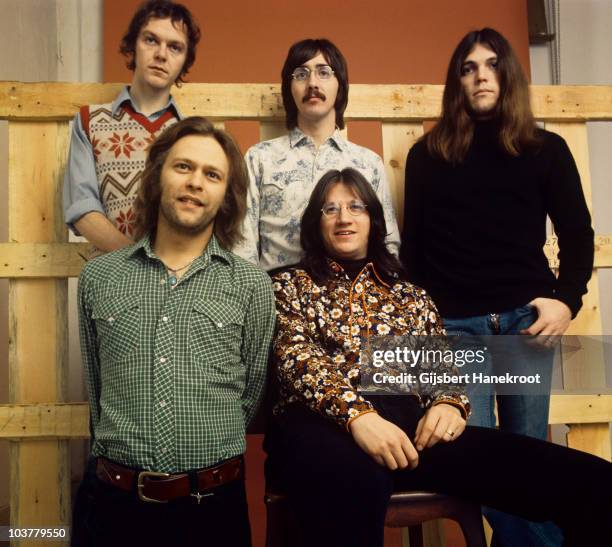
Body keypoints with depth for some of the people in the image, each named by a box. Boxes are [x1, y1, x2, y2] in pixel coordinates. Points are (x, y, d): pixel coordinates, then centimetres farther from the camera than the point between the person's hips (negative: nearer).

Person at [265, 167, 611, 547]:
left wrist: (449, 403, -7)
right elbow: (297, 358, -2)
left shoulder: (409, 293, 26)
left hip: (410, 422, 3)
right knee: (355, 483, -45)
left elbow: (442, 363, 19)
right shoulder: (291, 286, 16)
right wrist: (356, 414, -21)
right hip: (325, 422, -3)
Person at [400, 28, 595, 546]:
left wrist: (567, 298, -4)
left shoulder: (545, 148, 9)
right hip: (456, 323, 0)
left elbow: (578, 234, 10)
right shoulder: (428, 153, 8)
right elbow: (412, 242, 8)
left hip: (526, 316, 1)